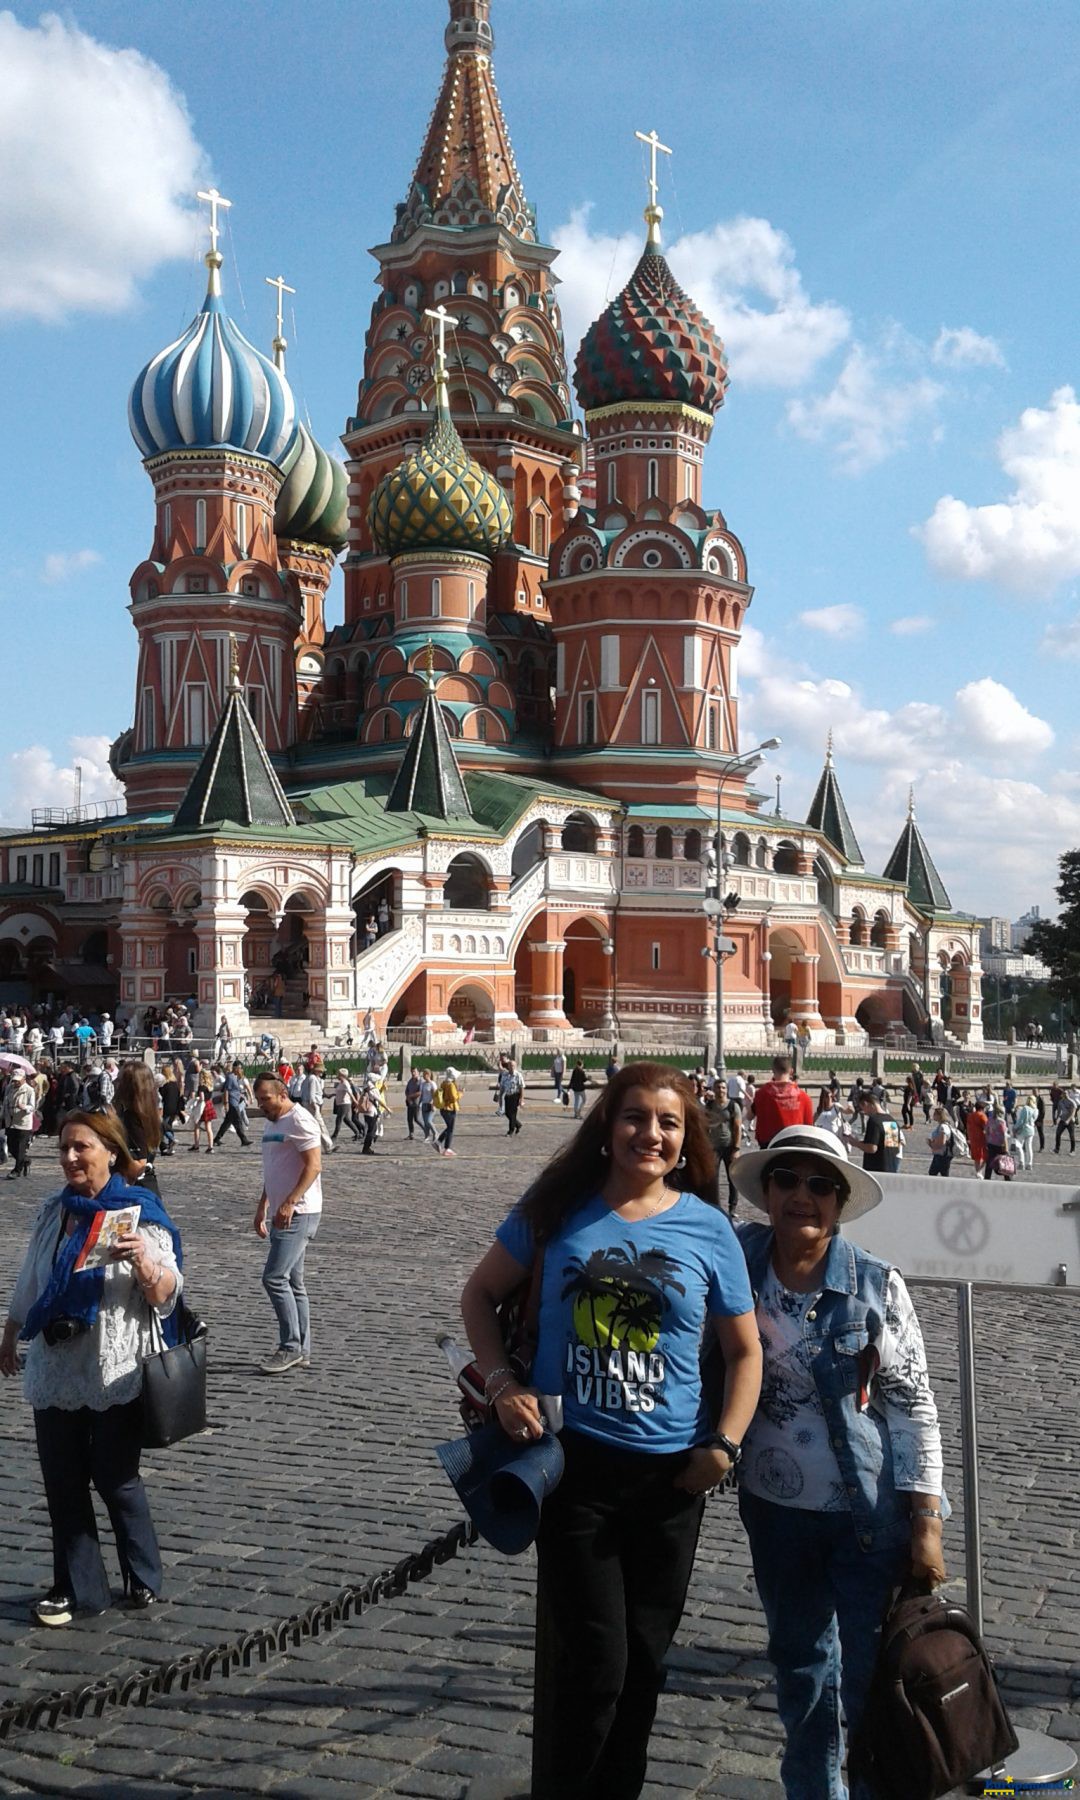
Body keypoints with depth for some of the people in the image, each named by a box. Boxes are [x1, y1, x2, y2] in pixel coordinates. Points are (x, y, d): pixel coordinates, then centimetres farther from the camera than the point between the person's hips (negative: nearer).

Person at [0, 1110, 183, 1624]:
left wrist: (143, 1260, -32)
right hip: (54, 1373, 5)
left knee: (116, 1479, 7)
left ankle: (143, 1576, 26)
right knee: (63, 1484, 9)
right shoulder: (52, 1211, 5)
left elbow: (165, 1295, -13)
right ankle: (74, 1586, 22)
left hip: (114, 1375, -5)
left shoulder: (139, 1213, -10)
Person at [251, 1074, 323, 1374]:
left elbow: (313, 1166, -20)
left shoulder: (299, 1121, -13)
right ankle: (302, 1352, 15)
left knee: (275, 1277, -13)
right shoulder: (271, 1123, 17)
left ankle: (291, 1347, -5)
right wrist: (263, 1207, 23)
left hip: (299, 1213, -10)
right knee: (292, 1282, 11)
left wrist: (289, 1203, -27)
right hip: (282, 1214, 10)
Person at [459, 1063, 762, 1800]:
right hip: (573, 1460, -2)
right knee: (592, 1657, -1)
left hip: (671, 1471, 2)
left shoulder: (708, 1229, -3)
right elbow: (480, 1295, 5)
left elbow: (745, 1351, 4)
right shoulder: (557, 1208, -4)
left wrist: (725, 1443, -8)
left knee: (644, 1658, 15)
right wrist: (502, 1384, -8)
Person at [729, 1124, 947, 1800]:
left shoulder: (878, 1286, -14)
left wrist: (927, 1524, -11)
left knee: (873, 1675, 3)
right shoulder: (737, 1264, -7)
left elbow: (914, 1407, -10)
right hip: (775, 1508, 3)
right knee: (801, 1666, 20)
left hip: (870, 1511, -3)